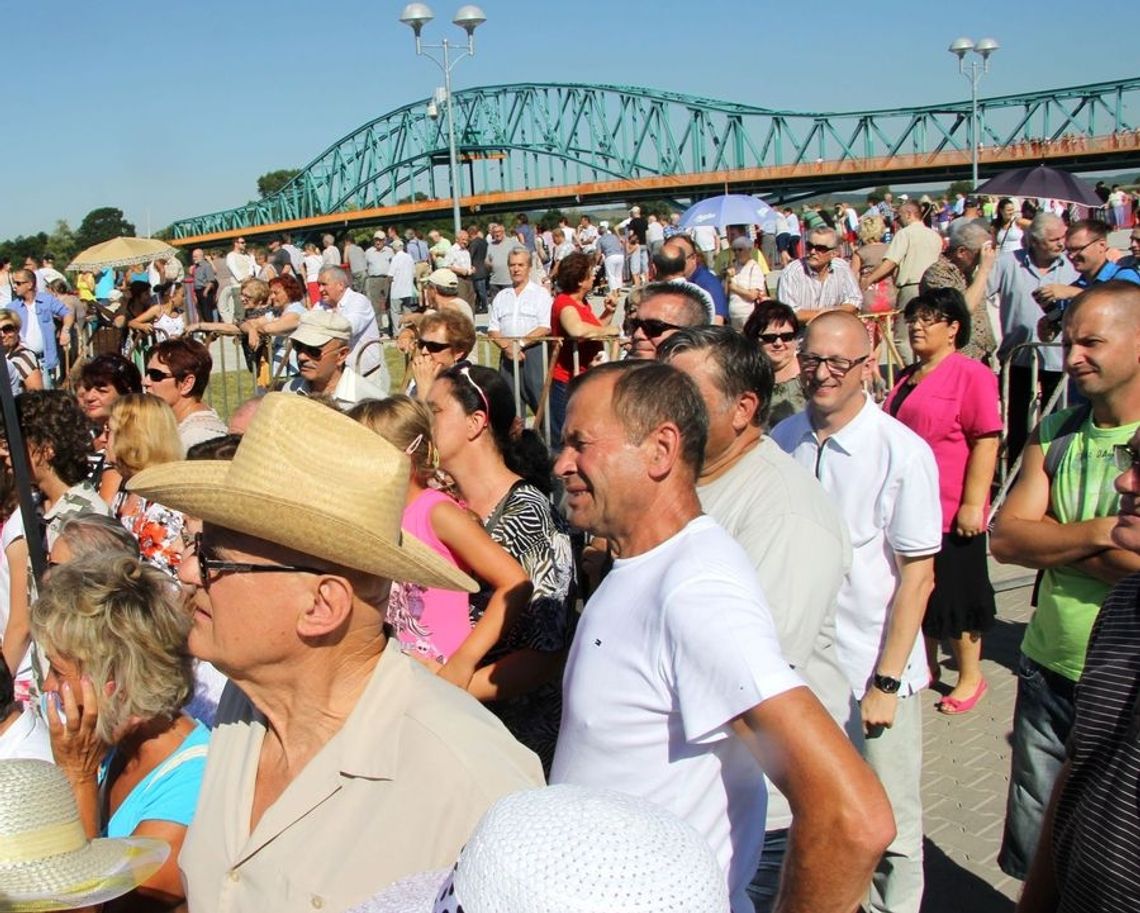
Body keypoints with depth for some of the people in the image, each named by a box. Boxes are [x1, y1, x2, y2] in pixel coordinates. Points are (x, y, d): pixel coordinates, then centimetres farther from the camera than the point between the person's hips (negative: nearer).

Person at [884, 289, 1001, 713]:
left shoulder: (971, 374, -12)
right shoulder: (908, 377, 12)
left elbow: (987, 440, -17)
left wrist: (973, 504, -20)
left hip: (950, 511, -7)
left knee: (955, 595, 5)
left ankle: (970, 677, 21)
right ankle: (927, 666, 32)